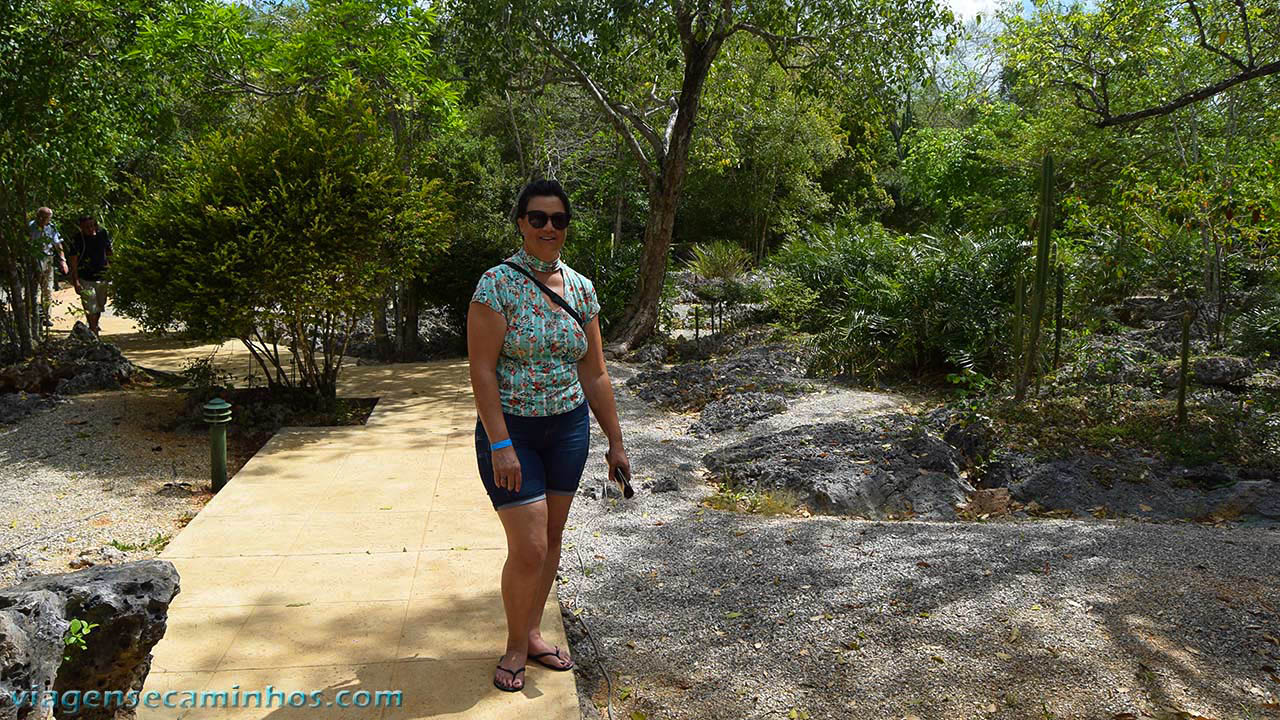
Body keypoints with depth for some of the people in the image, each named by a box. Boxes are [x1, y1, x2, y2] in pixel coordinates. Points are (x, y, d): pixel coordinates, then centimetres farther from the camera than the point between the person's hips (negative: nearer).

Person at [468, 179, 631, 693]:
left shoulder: (581, 288, 4)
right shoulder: (497, 283, -11)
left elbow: (594, 374, 8)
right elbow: (482, 370, -15)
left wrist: (615, 441, 8)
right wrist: (500, 445, -21)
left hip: (569, 429, 5)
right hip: (511, 429, -5)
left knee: (551, 539, 13)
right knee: (528, 549, -5)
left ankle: (533, 634, 32)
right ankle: (516, 646, 19)